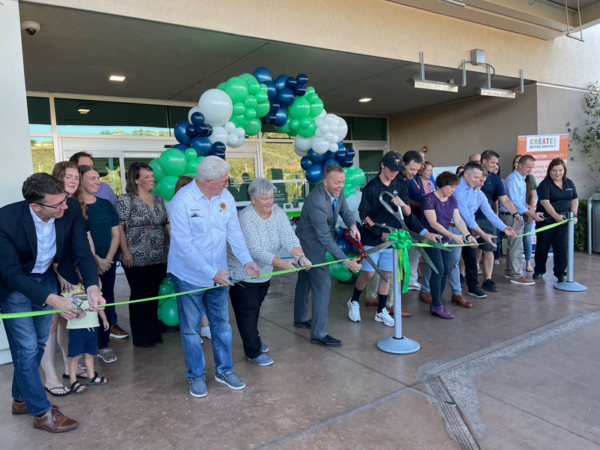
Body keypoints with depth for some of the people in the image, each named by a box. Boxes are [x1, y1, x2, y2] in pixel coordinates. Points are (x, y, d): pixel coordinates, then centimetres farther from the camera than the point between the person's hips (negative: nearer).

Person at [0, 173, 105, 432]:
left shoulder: (71, 208, -24)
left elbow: (83, 252, -18)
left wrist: (92, 288, -34)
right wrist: (52, 299, -39)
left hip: (46, 278, 5)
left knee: (39, 343, 15)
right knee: (27, 348, -1)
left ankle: (21, 399, 37)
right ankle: (42, 412, 16)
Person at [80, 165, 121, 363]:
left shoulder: (106, 204, 8)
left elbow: (116, 234, 8)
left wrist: (108, 259, -4)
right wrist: (96, 260, -13)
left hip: (108, 263, 4)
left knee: (106, 302, 7)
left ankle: (104, 345, 18)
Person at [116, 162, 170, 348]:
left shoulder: (158, 199, 12)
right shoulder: (126, 200, -5)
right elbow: (119, 227, -9)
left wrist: (171, 245, 10)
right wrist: (125, 252, -15)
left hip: (159, 257, 5)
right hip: (137, 259, -5)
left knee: (153, 294, 13)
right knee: (140, 295, 4)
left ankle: (154, 332, 26)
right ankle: (140, 337, 17)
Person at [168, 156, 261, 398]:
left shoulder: (225, 197, -2)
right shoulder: (182, 201, -20)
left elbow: (234, 232, 1)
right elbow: (184, 245, -22)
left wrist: (247, 260, -12)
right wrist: (211, 272, -23)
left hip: (218, 274, 5)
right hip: (189, 276, -5)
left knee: (222, 324, 15)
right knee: (191, 329, 10)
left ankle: (224, 370, 33)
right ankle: (196, 376, 29)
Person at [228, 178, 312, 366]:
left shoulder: (278, 212, -7)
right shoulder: (245, 218, -26)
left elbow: (289, 238, -18)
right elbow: (256, 251, -33)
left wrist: (300, 256, -38)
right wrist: (281, 263, -43)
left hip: (264, 272, 6)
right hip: (242, 273, -6)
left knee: (255, 308, 22)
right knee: (247, 312, 4)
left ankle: (253, 340, 43)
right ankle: (253, 352, 21)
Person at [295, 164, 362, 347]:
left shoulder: (337, 190, -8)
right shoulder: (317, 202, -34)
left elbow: (345, 211, 5)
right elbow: (325, 238, -31)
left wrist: (352, 225, -19)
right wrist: (346, 261, -31)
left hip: (307, 244, 9)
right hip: (311, 245, -9)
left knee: (305, 280, 22)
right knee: (323, 284, -9)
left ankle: (300, 318, 41)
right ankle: (318, 333, 1)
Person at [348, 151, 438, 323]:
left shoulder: (401, 185, 1)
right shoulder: (371, 187, -10)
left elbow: (408, 214, 0)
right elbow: (364, 215, -8)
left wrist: (402, 204, -23)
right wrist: (380, 233, -16)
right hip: (373, 239, -3)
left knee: (387, 274, 10)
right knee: (368, 273, 0)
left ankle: (381, 311, 24)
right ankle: (353, 302, 25)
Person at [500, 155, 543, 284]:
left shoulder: (522, 179, 16)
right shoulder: (512, 180, -16)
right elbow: (514, 201, -22)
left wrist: (527, 213, 14)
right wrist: (531, 214, -26)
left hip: (518, 216, 10)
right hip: (511, 216, -10)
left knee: (513, 245, 15)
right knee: (517, 246, -8)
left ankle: (509, 271, 24)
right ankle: (516, 276, -3)